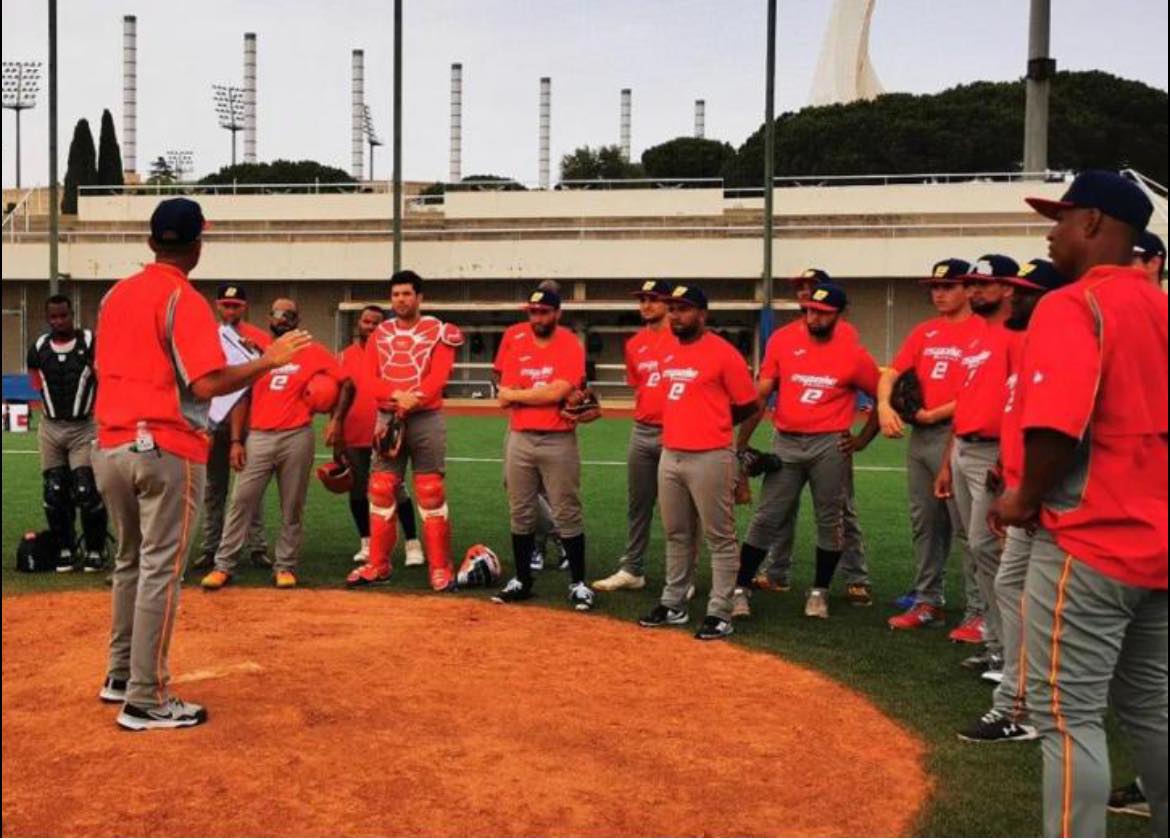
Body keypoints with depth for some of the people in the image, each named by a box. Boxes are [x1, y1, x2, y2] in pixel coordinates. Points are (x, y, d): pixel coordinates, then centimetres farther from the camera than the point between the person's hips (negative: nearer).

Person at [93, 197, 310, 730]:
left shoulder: (115, 295, 11)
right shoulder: (184, 300, -11)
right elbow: (207, 384, -20)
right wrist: (269, 361, -11)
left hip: (109, 448, 7)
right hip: (166, 451, -7)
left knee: (129, 562, 20)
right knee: (160, 571, -2)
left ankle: (121, 676, 29)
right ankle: (146, 701, 2)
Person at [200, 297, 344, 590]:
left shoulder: (314, 353, 3)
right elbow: (242, 399, 8)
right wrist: (236, 441, 1)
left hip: (296, 438, -1)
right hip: (257, 438, 1)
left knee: (292, 508, 5)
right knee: (240, 502, -2)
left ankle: (285, 566, 15)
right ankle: (223, 566, 3)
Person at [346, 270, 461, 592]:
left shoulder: (438, 332, 0)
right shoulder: (380, 334, 11)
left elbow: (438, 377, -12)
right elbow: (369, 380, 1)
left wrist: (413, 399, -26)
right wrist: (396, 395, -17)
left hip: (426, 420, -4)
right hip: (387, 419, 4)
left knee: (431, 494, -4)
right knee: (381, 493, 6)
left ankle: (440, 568, 2)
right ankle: (378, 566, 15)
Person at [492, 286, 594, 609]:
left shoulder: (570, 347, -5)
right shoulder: (518, 349, 10)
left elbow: (557, 392, -17)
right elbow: (504, 398, 2)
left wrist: (518, 394, -4)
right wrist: (543, 394, -9)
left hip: (558, 441, -5)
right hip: (520, 440, 5)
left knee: (567, 514, -1)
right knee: (520, 513, 10)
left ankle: (578, 583, 6)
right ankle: (522, 580, 20)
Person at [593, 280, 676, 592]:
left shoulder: (682, 338, -7)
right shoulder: (634, 344, 11)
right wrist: (643, 415, 7)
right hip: (642, 433, 6)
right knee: (637, 505, 12)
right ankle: (631, 570, 22)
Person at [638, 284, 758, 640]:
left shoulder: (723, 353, -10)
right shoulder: (668, 354, 12)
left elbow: (748, 405, -3)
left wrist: (714, 425, 7)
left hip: (710, 459, -8)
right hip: (670, 456, 8)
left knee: (719, 538, 0)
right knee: (677, 536, 17)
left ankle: (719, 614, 6)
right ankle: (673, 604, 27)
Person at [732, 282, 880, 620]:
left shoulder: (854, 354, -2)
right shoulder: (782, 341, 1)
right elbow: (760, 394, 1)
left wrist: (862, 439, 2)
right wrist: (742, 442, -4)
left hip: (830, 446, -1)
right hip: (785, 443, 1)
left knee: (829, 520, 7)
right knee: (766, 518, 2)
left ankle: (819, 592, 21)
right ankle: (740, 589, 8)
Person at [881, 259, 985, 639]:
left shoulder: (982, 331, -5)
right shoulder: (923, 332, 16)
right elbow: (891, 373, 10)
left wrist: (935, 414, -13)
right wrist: (884, 405, -9)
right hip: (919, 437, 8)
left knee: (966, 526, -7)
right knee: (924, 524, 13)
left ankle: (978, 611, -2)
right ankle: (927, 602, 23)